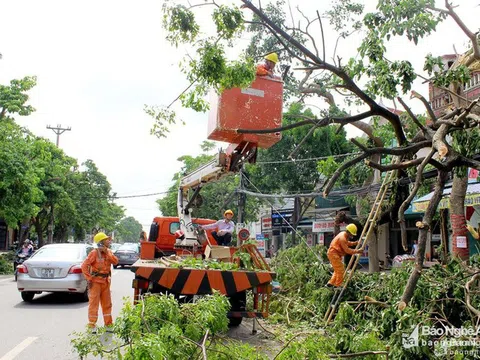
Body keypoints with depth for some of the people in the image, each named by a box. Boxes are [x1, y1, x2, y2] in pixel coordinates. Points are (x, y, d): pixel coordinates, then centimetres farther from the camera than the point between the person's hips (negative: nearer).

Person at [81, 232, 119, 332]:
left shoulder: (108, 252, 7)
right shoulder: (94, 253, -12)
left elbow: (115, 261, -8)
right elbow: (84, 266, -15)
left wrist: (107, 253, -16)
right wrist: (89, 278, -15)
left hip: (105, 282, 7)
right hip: (96, 282, -7)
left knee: (107, 304, 13)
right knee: (94, 304, 0)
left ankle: (108, 325, 23)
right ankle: (92, 326, 8)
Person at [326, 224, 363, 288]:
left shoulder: (344, 235, 9)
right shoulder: (342, 237, -22)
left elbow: (347, 243, 24)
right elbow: (347, 250, -21)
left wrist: (354, 243, 9)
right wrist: (357, 251, -19)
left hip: (336, 254, 11)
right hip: (333, 254, -11)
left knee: (338, 270, 18)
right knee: (341, 270, -7)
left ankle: (330, 283, 20)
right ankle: (337, 286, -1)